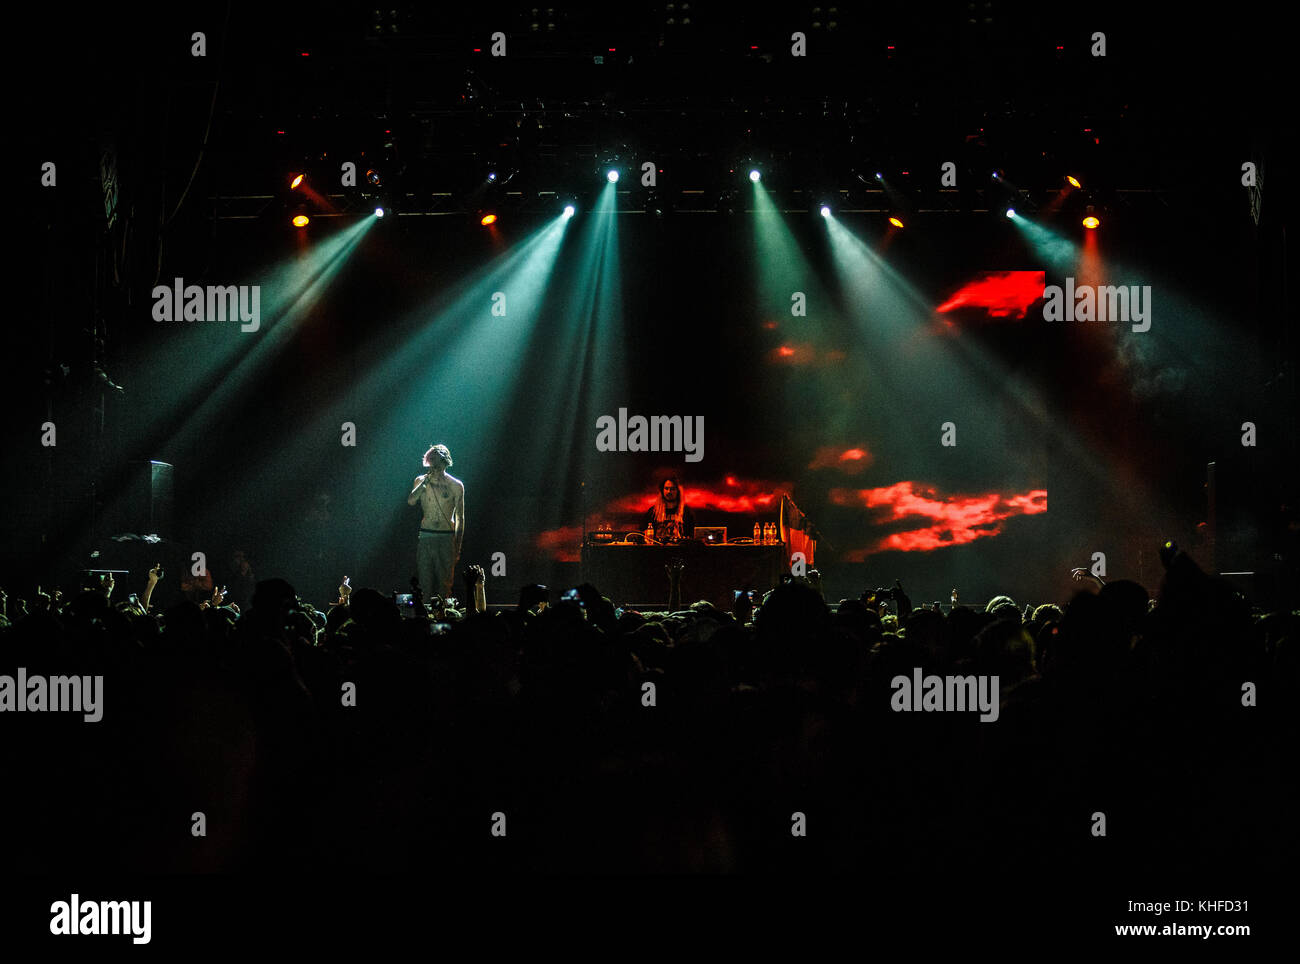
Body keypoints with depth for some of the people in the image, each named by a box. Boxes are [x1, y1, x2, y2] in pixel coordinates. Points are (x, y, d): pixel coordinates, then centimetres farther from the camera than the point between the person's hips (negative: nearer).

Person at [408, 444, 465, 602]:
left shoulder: (456, 486, 2)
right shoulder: (421, 481, 8)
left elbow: (460, 518, 5)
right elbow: (410, 501, -10)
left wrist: (458, 547, 2)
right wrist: (426, 481, -14)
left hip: (446, 537, -1)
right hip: (425, 537, 1)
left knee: (444, 583, -3)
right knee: (425, 582, -1)